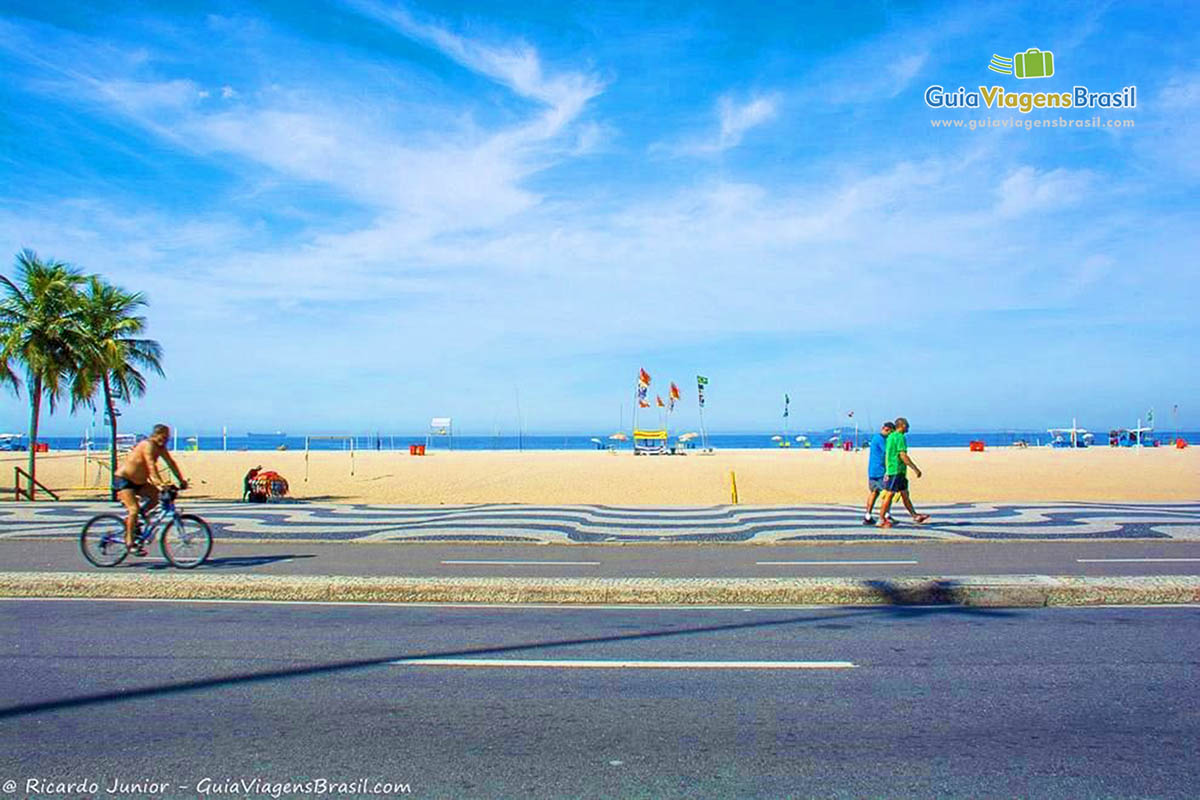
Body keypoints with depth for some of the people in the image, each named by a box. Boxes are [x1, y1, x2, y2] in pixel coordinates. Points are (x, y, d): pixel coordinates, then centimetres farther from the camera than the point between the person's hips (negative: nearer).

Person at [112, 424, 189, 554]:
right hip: (123, 480, -9)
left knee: (157, 495, -4)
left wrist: (181, 480, -7)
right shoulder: (148, 445, -24)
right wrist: (160, 483, -44)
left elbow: (171, 463, 2)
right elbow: (151, 465, -35)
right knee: (134, 509, -20)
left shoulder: (161, 448, 1)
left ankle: (131, 520, 10)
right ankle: (130, 542, -11)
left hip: (138, 481, 9)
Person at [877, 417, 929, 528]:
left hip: (890, 469, 10)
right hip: (897, 470, -10)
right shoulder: (900, 437, -13)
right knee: (890, 494, -6)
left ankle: (915, 516, 20)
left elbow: (887, 454, 19)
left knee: (905, 494, 13)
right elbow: (903, 456, -20)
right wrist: (916, 469, -16)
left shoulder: (890, 436, 16)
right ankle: (881, 519, -4)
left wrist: (887, 470, 22)